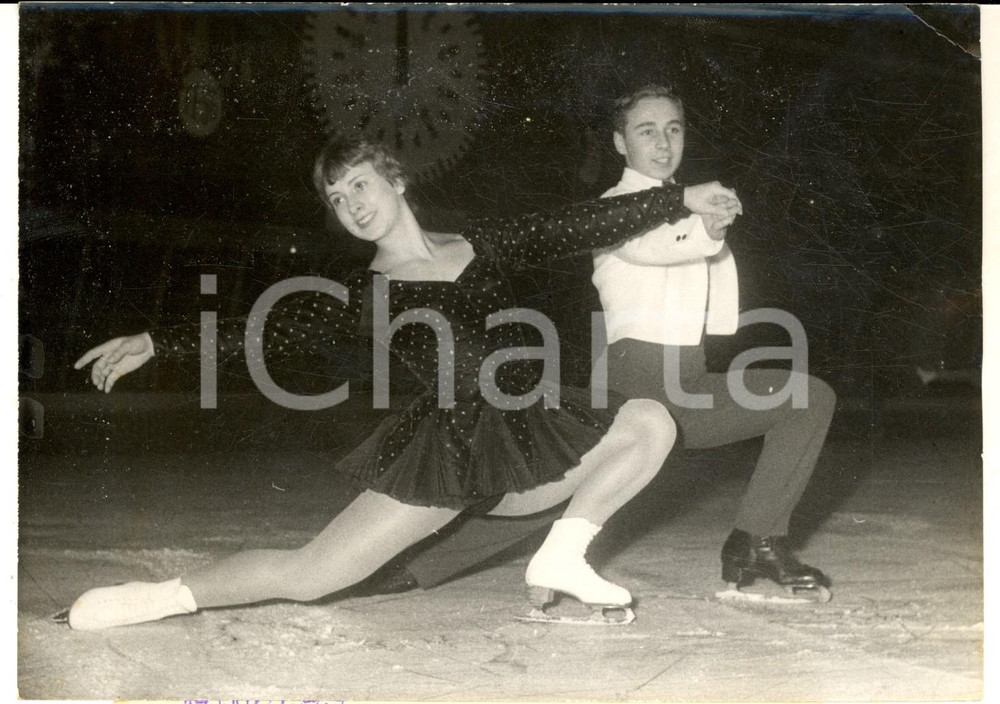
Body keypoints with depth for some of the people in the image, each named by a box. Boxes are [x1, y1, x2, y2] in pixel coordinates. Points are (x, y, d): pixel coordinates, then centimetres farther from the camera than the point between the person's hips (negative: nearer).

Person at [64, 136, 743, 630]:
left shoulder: (486, 244, 9)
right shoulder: (361, 295, 4)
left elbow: (585, 225, 4)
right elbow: (267, 330, -3)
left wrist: (679, 198, -4)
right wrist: (155, 343, -11)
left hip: (530, 439, 3)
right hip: (446, 448, -3)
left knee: (651, 422, -12)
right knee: (307, 575, -15)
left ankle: (562, 554, -7)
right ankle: (161, 598, 0)